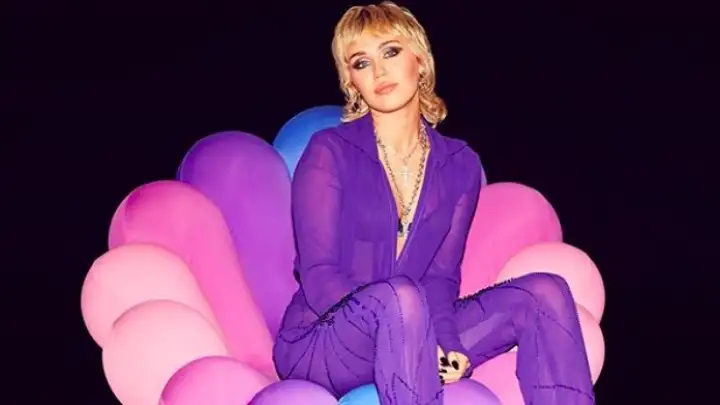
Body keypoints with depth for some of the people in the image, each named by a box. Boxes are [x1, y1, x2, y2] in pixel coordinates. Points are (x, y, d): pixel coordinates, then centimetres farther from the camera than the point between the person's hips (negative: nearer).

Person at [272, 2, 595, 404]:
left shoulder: (460, 165, 6)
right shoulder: (330, 153, -9)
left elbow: (442, 276, 2)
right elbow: (319, 281, -14)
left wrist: (443, 342, -18)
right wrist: (407, 324, -25)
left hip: (405, 344, 5)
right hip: (320, 346, -5)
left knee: (544, 292, -11)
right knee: (399, 296, -37)